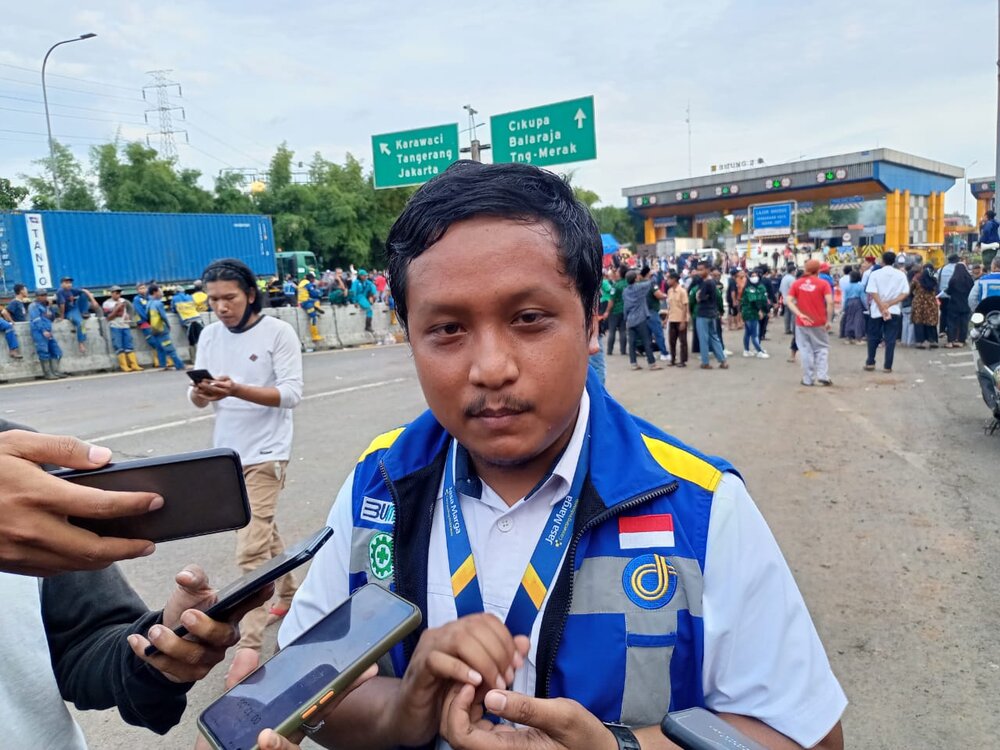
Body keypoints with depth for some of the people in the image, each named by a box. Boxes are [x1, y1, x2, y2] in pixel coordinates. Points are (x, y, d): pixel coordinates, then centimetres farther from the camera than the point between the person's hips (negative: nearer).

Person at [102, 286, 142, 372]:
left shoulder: (123, 301, 13)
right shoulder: (107, 303, -2)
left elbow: (130, 309, 26)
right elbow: (108, 317, -9)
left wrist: (128, 317, 7)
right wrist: (116, 309, -17)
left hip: (125, 326, 4)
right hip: (115, 327, -4)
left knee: (129, 346, 1)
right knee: (119, 347, -7)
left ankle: (134, 365, -1)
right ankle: (124, 366, -9)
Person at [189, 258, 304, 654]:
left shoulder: (279, 332, -11)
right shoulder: (209, 335, 5)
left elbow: (292, 394, -18)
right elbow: (198, 399, 5)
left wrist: (236, 390, -30)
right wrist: (200, 393, -19)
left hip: (265, 452, -6)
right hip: (226, 452, 6)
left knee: (251, 549, -10)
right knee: (263, 533, 20)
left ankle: (250, 643, -2)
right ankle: (290, 594, 40)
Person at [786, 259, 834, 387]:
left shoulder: (797, 283, 2)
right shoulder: (823, 283, -5)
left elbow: (789, 301, -8)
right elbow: (830, 302, -14)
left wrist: (799, 314, -14)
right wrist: (829, 320, -8)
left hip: (802, 323, 2)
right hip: (819, 323, -1)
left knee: (805, 350, 8)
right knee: (822, 348, 13)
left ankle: (808, 379, 10)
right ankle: (823, 375, 3)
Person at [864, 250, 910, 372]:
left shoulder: (875, 274, -3)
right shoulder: (901, 274, 2)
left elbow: (872, 292, -12)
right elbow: (905, 293, -6)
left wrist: (882, 308, -13)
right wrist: (890, 303, -10)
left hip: (876, 311, -1)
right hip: (894, 311, 1)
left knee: (873, 337, 12)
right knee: (891, 339, 3)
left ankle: (870, 362, 14)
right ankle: (887, 366, 2)